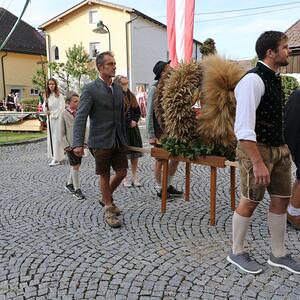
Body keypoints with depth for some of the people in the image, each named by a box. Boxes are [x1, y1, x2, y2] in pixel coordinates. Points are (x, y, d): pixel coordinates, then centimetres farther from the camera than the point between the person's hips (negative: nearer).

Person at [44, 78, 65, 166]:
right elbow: (45, 109, 15)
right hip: (50, 119, 6)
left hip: (57, 119, -6)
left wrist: (54, 115, -12)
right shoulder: (47, 96, 13)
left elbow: (61, 107, -10)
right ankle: (55, 156, 20)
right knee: (51, 138, 9)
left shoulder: (59, 96, -6)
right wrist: (45, 105, -7)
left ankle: (57, 159, -2)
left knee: (56, 138, -6)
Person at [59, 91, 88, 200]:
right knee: (75, 166, -4)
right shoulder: (64, 114, -7)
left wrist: (85, 141, 3)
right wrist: (65, 146, -10)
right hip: (70, 145, -5)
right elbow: (62, 133, -5)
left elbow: (85, 128, 10)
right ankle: (77, 189, 4)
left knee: (76, 165, 14)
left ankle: (69, 184, 33)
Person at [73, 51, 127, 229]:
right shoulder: (90, 89, -10)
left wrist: (124, 139, 14)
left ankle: (107, 197, 36)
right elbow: (81, 117, -15)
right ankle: (109, 210, 24)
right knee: (105, 176, 7)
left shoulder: (119, 89, 9)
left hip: (118, 140, 6)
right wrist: (78, 143, -24)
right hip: (101, 141, -5)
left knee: (122, 172, 9)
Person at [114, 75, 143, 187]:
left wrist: (134, 121, -4)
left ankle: (135, 178, 17)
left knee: (135, 154, 7)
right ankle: (125, 179, 10)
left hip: (133, 128, 6)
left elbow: (138, 111, 14)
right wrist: (129, 122, -11)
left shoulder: (131, 96, 15)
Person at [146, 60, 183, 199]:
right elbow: (149, 114, -13)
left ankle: (168, 185, 29)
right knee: (160, 160, 5)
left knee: (176, 157, 12)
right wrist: (151, 136, -16)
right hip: (160, 131, -7)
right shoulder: (155, 88, -12)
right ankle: (160, 189, 20)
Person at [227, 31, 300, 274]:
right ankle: (237, 253, 24)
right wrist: (258, 163, -27)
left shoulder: (275, 79, 12)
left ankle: (279, 254, 31)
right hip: (257, 149, -9)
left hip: (280, 148, 9)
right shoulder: (253, 80, -18)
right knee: (250, 202, 3)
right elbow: (244, 128, -25)